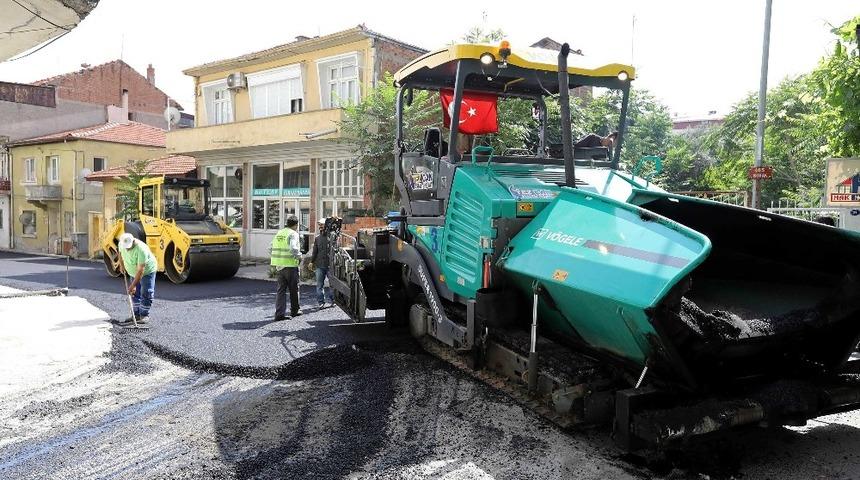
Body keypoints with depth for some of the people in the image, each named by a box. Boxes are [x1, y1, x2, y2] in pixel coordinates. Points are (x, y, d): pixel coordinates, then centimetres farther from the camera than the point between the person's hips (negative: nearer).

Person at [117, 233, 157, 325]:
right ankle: (136, 314, 18)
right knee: (135, 293, 10)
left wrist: (133, 285, -36)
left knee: (146, 294, -8)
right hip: (134, 272, 7)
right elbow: (120, 252, 12)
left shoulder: (141, 249, -38)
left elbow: (140, 270, -36)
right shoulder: (122, 244, -17)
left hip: (147, 271, -7)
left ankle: (144, 315, 1)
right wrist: (121, 264, 7)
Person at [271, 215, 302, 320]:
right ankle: (294, 311, 23)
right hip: (290, 265, -6)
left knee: (281, 290, 6)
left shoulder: (279, 233, 12)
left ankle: (279, 313, -1)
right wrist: (299, 255, -9)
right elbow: (293, 248, -25)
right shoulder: (293, 234, -10)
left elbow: (271, 248, 13)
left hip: (279, 265, 6)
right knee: (294, 289, 10)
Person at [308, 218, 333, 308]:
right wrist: (311, 261, 9)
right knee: (320, 284, 3)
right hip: (320, 264, 4)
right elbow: (315, 251, 15)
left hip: (330, 264, -3)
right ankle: (321, 302, 8)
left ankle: (331, 299, 19)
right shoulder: (317, 238, 14)